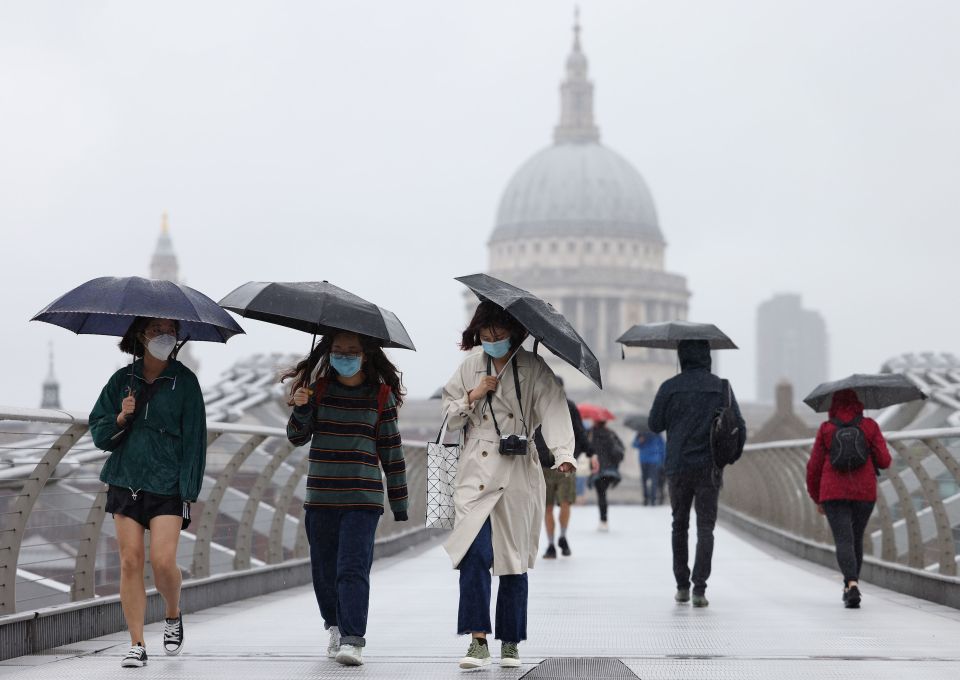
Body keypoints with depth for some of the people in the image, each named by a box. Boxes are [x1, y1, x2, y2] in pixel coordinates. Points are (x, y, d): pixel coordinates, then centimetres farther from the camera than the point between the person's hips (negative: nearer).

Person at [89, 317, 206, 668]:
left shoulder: (184, 381, 2)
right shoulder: (122, 380, 8)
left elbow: (194, 437, 1)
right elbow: (98, 432, 10)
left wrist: (189, 490, -5)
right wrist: (120, 419, -11)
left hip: (167, 484, -2)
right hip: (125, 481, 2)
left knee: (163, 560, -13)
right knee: (131, 561, -2)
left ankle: (173, 616, 17)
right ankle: (136, 645, 4)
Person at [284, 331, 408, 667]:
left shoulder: (381, 395, 2)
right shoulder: (319, 389, 7)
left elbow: (392, 451, 5)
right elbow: (297, 437, 5)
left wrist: (399, 505, 5)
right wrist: (301, 409, -16)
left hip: (363, 499, -3)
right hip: (320, 497, 3)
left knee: (353, 568, -13)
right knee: (324, 570, 10)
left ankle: (353, 640, -17)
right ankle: (335, 626, 30)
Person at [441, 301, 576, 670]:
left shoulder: (534, 369, 1)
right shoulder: (469, 368, 11)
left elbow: (553, 409, -13)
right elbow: (449, 417, 16)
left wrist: (562, 453, -29)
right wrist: (472, 397, -4)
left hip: (517, 475, -1)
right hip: (475, 474, 1)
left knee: (514, 559, 4)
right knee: (475, 554, -14)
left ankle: (510, 643, 15)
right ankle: (478, 640, -13)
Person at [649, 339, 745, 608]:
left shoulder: (669, 388, -3)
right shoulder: (721, 387, -2)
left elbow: (655, 424, 5)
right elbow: (739, 427, 0)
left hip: (677, 467, 1)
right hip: (710, 467, -1)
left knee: (679, 525, 16)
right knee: (705, 528, 0)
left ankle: (682, 586, 18)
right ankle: (699, 589, -12)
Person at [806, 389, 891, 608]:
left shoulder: (826, 429, 2)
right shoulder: (870, 426, 3)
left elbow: (814, 467, 4)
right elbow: (884, 461, -1)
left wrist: (817, 498, 15)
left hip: (834, 493, -2)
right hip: (865, 492, 2)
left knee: (844, 540, -7)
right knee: (856, 539, 19)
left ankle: (852, 584, -28)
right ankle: (851, 583, 27)